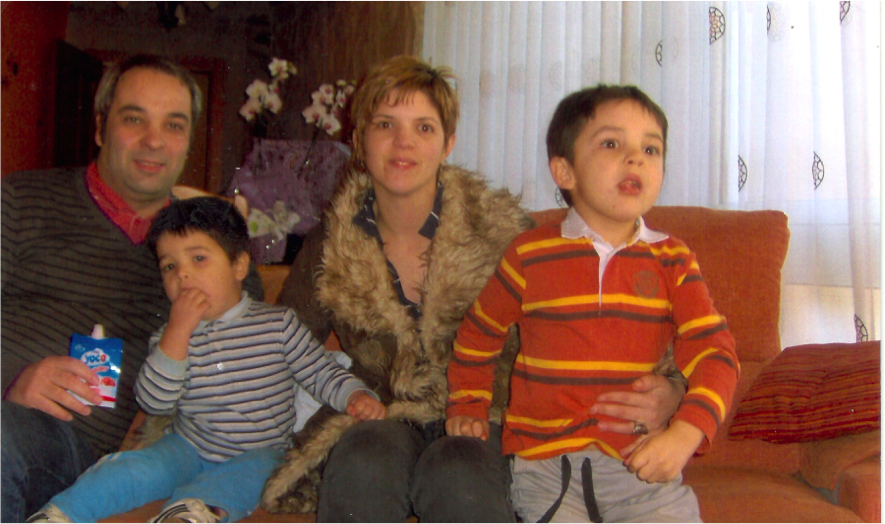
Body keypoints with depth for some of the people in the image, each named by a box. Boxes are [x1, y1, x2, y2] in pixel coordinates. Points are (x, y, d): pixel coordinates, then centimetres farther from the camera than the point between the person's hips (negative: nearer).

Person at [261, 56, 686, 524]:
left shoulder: (501, 232, -4)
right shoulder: (330, 248, 3)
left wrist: (663, 393, -26)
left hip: (482, 430, -2)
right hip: (380, 425, 2)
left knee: (458, 474, -36)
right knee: (365, 460, -33)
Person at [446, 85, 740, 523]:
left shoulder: (672, 261, 4)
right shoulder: (530, 255, 1)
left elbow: (713, 350, -3)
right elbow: (478, 335, 15)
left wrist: (685, 432, -18)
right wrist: (468, 409, 12)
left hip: (643, 464, 2)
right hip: (545, 462, -1)